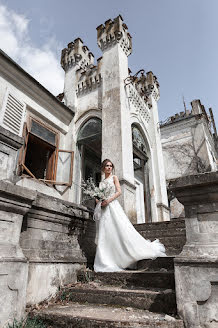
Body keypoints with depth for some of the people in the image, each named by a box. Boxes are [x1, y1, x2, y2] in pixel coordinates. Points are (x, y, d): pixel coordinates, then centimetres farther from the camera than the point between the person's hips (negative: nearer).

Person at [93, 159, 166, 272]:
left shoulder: (114, 177, 9)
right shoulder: (101, 182, 21)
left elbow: (119, 192, -3)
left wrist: (109, 200, -16)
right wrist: (99, 200, -3)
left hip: (112, 206, -4)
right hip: (103, 208, 4)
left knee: (121, 230, -13)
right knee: (104, 234, -1)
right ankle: (106, 263, 3)